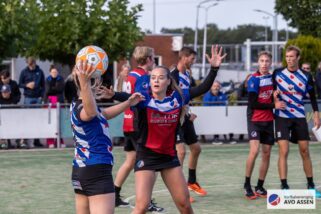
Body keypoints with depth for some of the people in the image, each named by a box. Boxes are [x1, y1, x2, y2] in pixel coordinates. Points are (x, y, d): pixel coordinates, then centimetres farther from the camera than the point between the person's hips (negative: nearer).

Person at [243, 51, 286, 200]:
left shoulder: (272, 77, 7)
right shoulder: (254, 79, -11)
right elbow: (253, 104, -16)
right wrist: (273, 105, -16)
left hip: (268, 120, 6)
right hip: (255, 120, -6)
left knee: (266, 154, 5)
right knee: (254, 150, -20)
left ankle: (260, 187, 14)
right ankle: (247, 185, -9)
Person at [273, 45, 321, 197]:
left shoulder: (306, 76, 1)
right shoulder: (277, 73, -2)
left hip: (299, 117, 2)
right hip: (282, 117, -2)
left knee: (305, 151, 6)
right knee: (283, 151, -11)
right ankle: (284, 187, -9)